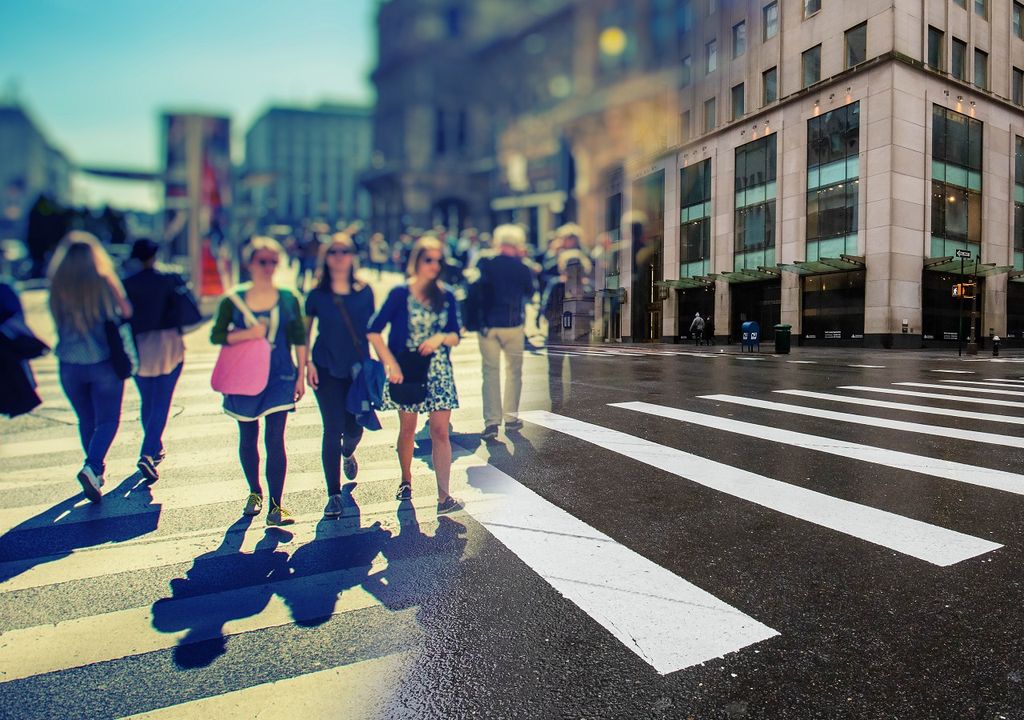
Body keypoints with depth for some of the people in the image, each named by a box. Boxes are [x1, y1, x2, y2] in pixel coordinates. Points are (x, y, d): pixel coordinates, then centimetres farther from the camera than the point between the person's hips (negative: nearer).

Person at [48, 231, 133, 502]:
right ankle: (91, 468, -13)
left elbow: (59, 323, 8)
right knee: (107, 420, 7)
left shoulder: (57, 287, -2)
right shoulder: (103, 283, -12)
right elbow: (125, 312, -3)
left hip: (69, 365, 3)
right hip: (103, 364, -3)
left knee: (86, 420, 17)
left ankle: (97, 471, 28)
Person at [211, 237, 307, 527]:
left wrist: (301, 375, 3)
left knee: (275, 440, -7)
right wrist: (249, 333, -18)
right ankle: (254, 493, 35)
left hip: (279, 377, -1)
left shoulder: (288, 299, 0)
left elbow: (299, 338, 5)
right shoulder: (233, 299, -1)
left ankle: (275, 506, 0)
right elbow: (216, 336, -2)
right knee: (248, 439, 14)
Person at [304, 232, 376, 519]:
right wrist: (307, 363, -4)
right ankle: (334, 495, 9)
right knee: (333, 430, -3)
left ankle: (348, 453, 46)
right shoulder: (317, 294, 1)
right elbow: (304, 332, 6)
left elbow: (372, 329, 9)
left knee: (355, 427, 6)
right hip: (327, 369, -1)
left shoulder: (364, 292, 4)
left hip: (358, 369, 1)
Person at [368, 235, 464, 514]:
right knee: (407, 429, 11)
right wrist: (391, 363, -14)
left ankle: (444, 496, -1)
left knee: (440, 431, -4)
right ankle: (406, 481, 34)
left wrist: (440, 338, -15)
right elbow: (374, 330, -6)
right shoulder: (400, 293, -4)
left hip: (439, 372, 2)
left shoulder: (446, 296, 4)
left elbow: (455, 336, 7)